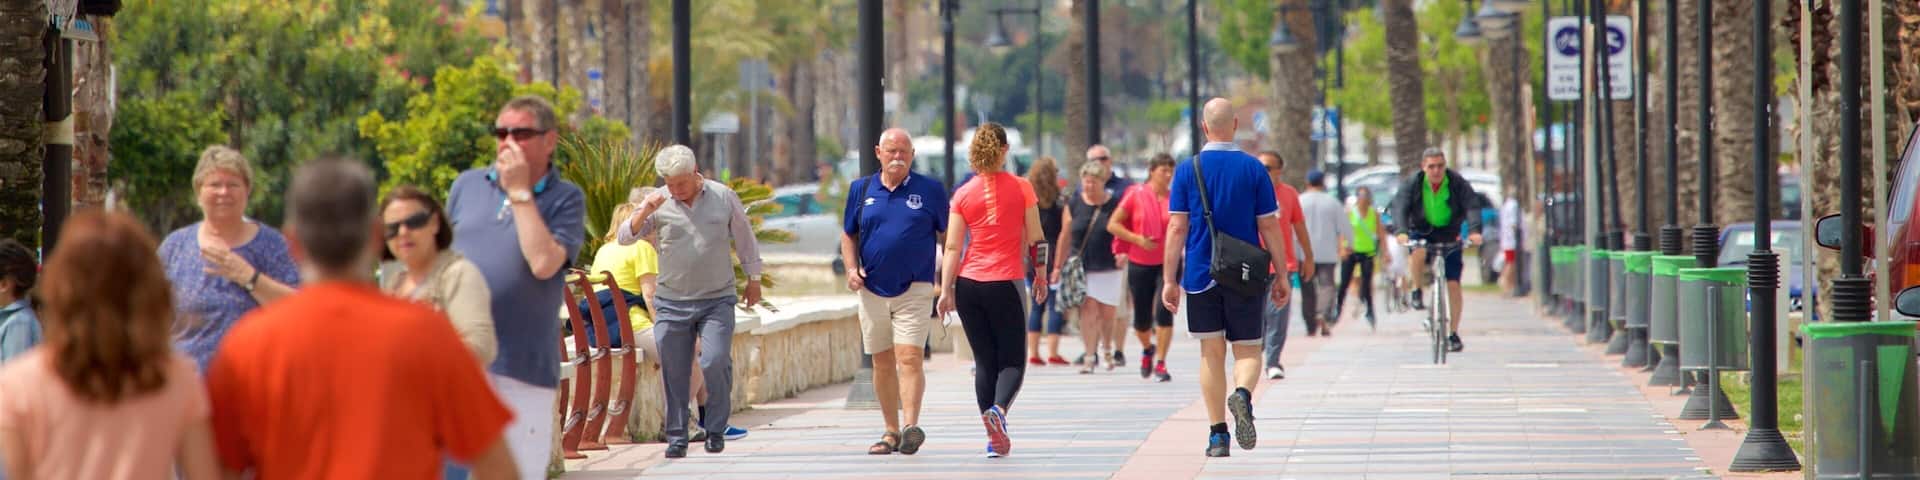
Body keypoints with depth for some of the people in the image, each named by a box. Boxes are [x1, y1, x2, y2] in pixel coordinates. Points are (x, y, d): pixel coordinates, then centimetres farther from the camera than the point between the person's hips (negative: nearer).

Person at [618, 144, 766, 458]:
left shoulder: (723, 197, 2)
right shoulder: (659, 204, 2)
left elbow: (745, 238, 13)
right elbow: (625, 238, -1)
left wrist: (753, 280, 17)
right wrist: (644, 213, -18)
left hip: (717, 300, -1)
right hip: (672, 302, 1)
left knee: (716, 362, -15)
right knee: (674, 371, 2)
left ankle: (715, 429, 1)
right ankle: (677, 437, 12)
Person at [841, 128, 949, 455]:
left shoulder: (931, 190, 1)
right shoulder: (861, 190, 8)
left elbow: (948, 236, 5)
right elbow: (848, 234, 16)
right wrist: (851, 268, -1)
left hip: (915, 290, -3)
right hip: (872, 290, 3)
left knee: (910, 359, -16)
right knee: (882, 363, 9)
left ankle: (911, 426, -23)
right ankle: (891, 432, 17)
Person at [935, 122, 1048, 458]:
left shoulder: (963, 195, 1)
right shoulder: (1021, 188, -2)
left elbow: (953, 247, -3)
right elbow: (1035, 240, 0)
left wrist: (945, 290, -1)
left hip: (968, 284, 2)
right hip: (1006, 283, -2)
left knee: (984, 362, 11)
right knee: (1012, 361, 5)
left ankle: (994, 437, 8)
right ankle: (998, 409, -25)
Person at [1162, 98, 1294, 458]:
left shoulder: (1187, 170, -1)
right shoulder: (1253, 168, -2)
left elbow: (1177, 228, -3)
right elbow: (1269, 227, -1)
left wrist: (1170, 280, 1)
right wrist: (1281, 277, 6)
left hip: (1200, 276, 1)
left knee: (1211, 353, 8)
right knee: (1248, 350, 6)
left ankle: (1218, 436, 5)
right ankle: (1243, 394, -26)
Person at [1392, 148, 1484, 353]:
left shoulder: (1457, 183, -12)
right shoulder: (1413, 183, -12)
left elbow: (1472, 206, -21)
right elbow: (1400, 206, -20)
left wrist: (1474, 230, -39)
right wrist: (1402, 231, -38)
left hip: (1449, 236, 0)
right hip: (1422, 232, 0)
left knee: (1453, 284, -6)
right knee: (1419, 251, -36)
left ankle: (1454, 334, 3)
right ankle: (1417, 291, -10)